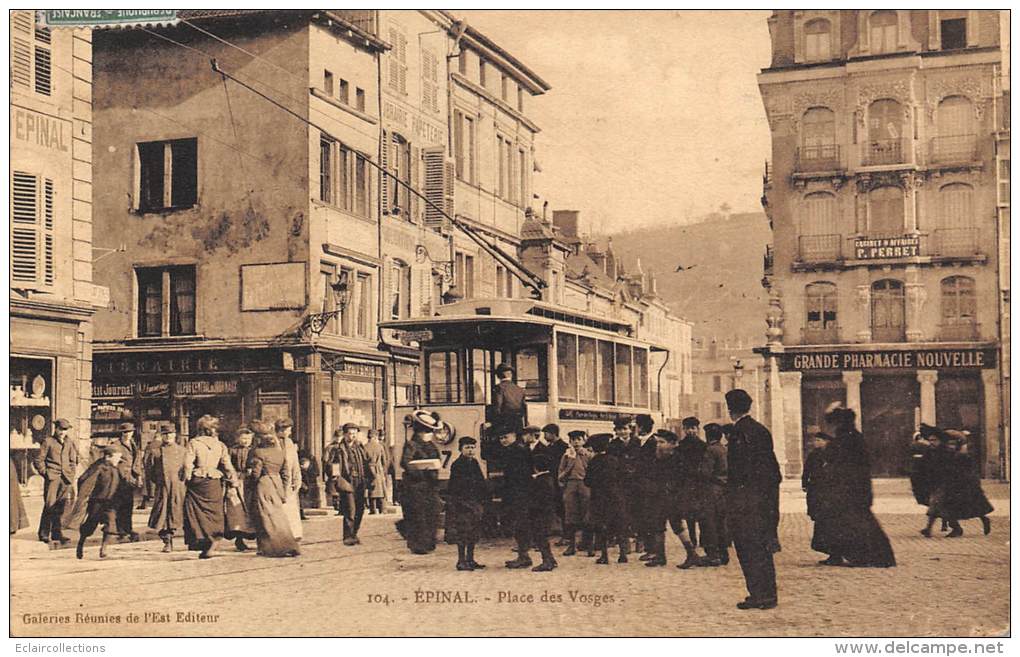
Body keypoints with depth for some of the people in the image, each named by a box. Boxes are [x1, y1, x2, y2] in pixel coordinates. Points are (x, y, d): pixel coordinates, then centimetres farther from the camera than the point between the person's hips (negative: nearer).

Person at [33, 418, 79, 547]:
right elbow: (38, 460, 2)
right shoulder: (48, 442, 1)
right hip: (52, 477, -4)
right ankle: (44, 534, -4)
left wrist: (72, 474, 12)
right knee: (50, 505, -9)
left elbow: (74, 460, 23)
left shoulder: (71, 443, 15)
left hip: (65, 478, 4)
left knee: (60, 507, 4)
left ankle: (56, 534, 8)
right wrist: (45, 472, -4)